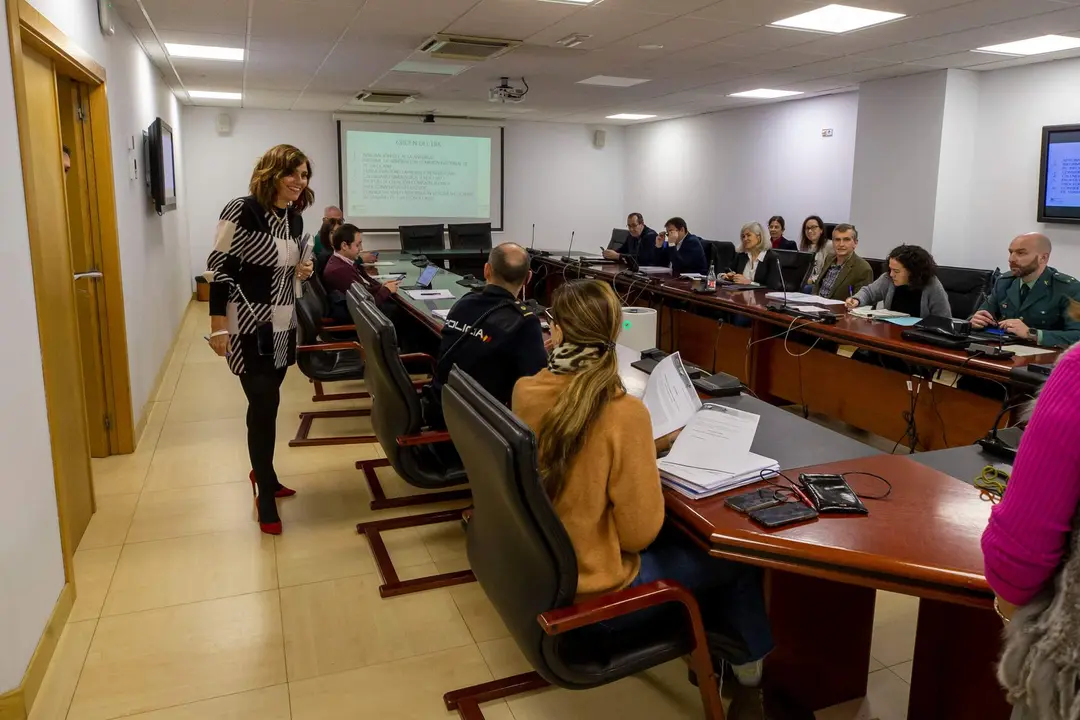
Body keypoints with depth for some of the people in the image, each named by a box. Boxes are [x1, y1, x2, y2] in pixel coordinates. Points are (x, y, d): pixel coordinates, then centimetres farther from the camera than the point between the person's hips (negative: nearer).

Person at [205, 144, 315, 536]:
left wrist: (303, 271, -1)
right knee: (264, 404, -5)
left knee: (267, 403, 16)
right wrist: (218, 327, -19)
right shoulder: (241, 212, -15)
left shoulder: (295, 219, 7)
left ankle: (262, 472, 35)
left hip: (282, 327, 7)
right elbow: (218, 269, -16)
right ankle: (266, 494, 10)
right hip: (249, 328, -7)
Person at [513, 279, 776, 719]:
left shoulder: (524, 392, -9)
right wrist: (648, 459, -3)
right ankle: (751, 679, 38)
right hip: (591, 589, -6)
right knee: (736, 557, 16)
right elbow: (639, 533, -19)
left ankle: (707, 639, 38)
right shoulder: (623, 413, -28)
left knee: (682, 536, 26)